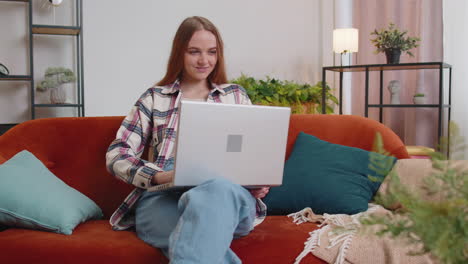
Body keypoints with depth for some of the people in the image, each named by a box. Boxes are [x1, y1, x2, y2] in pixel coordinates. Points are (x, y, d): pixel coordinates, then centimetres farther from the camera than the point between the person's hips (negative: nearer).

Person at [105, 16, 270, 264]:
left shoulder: (236, 95, 23)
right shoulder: (154, 98, 18)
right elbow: (116, 155, 9)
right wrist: (157, 175, -12)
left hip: (227, 191, 3)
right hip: (162, 197, -2)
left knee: (217, 190, -40)